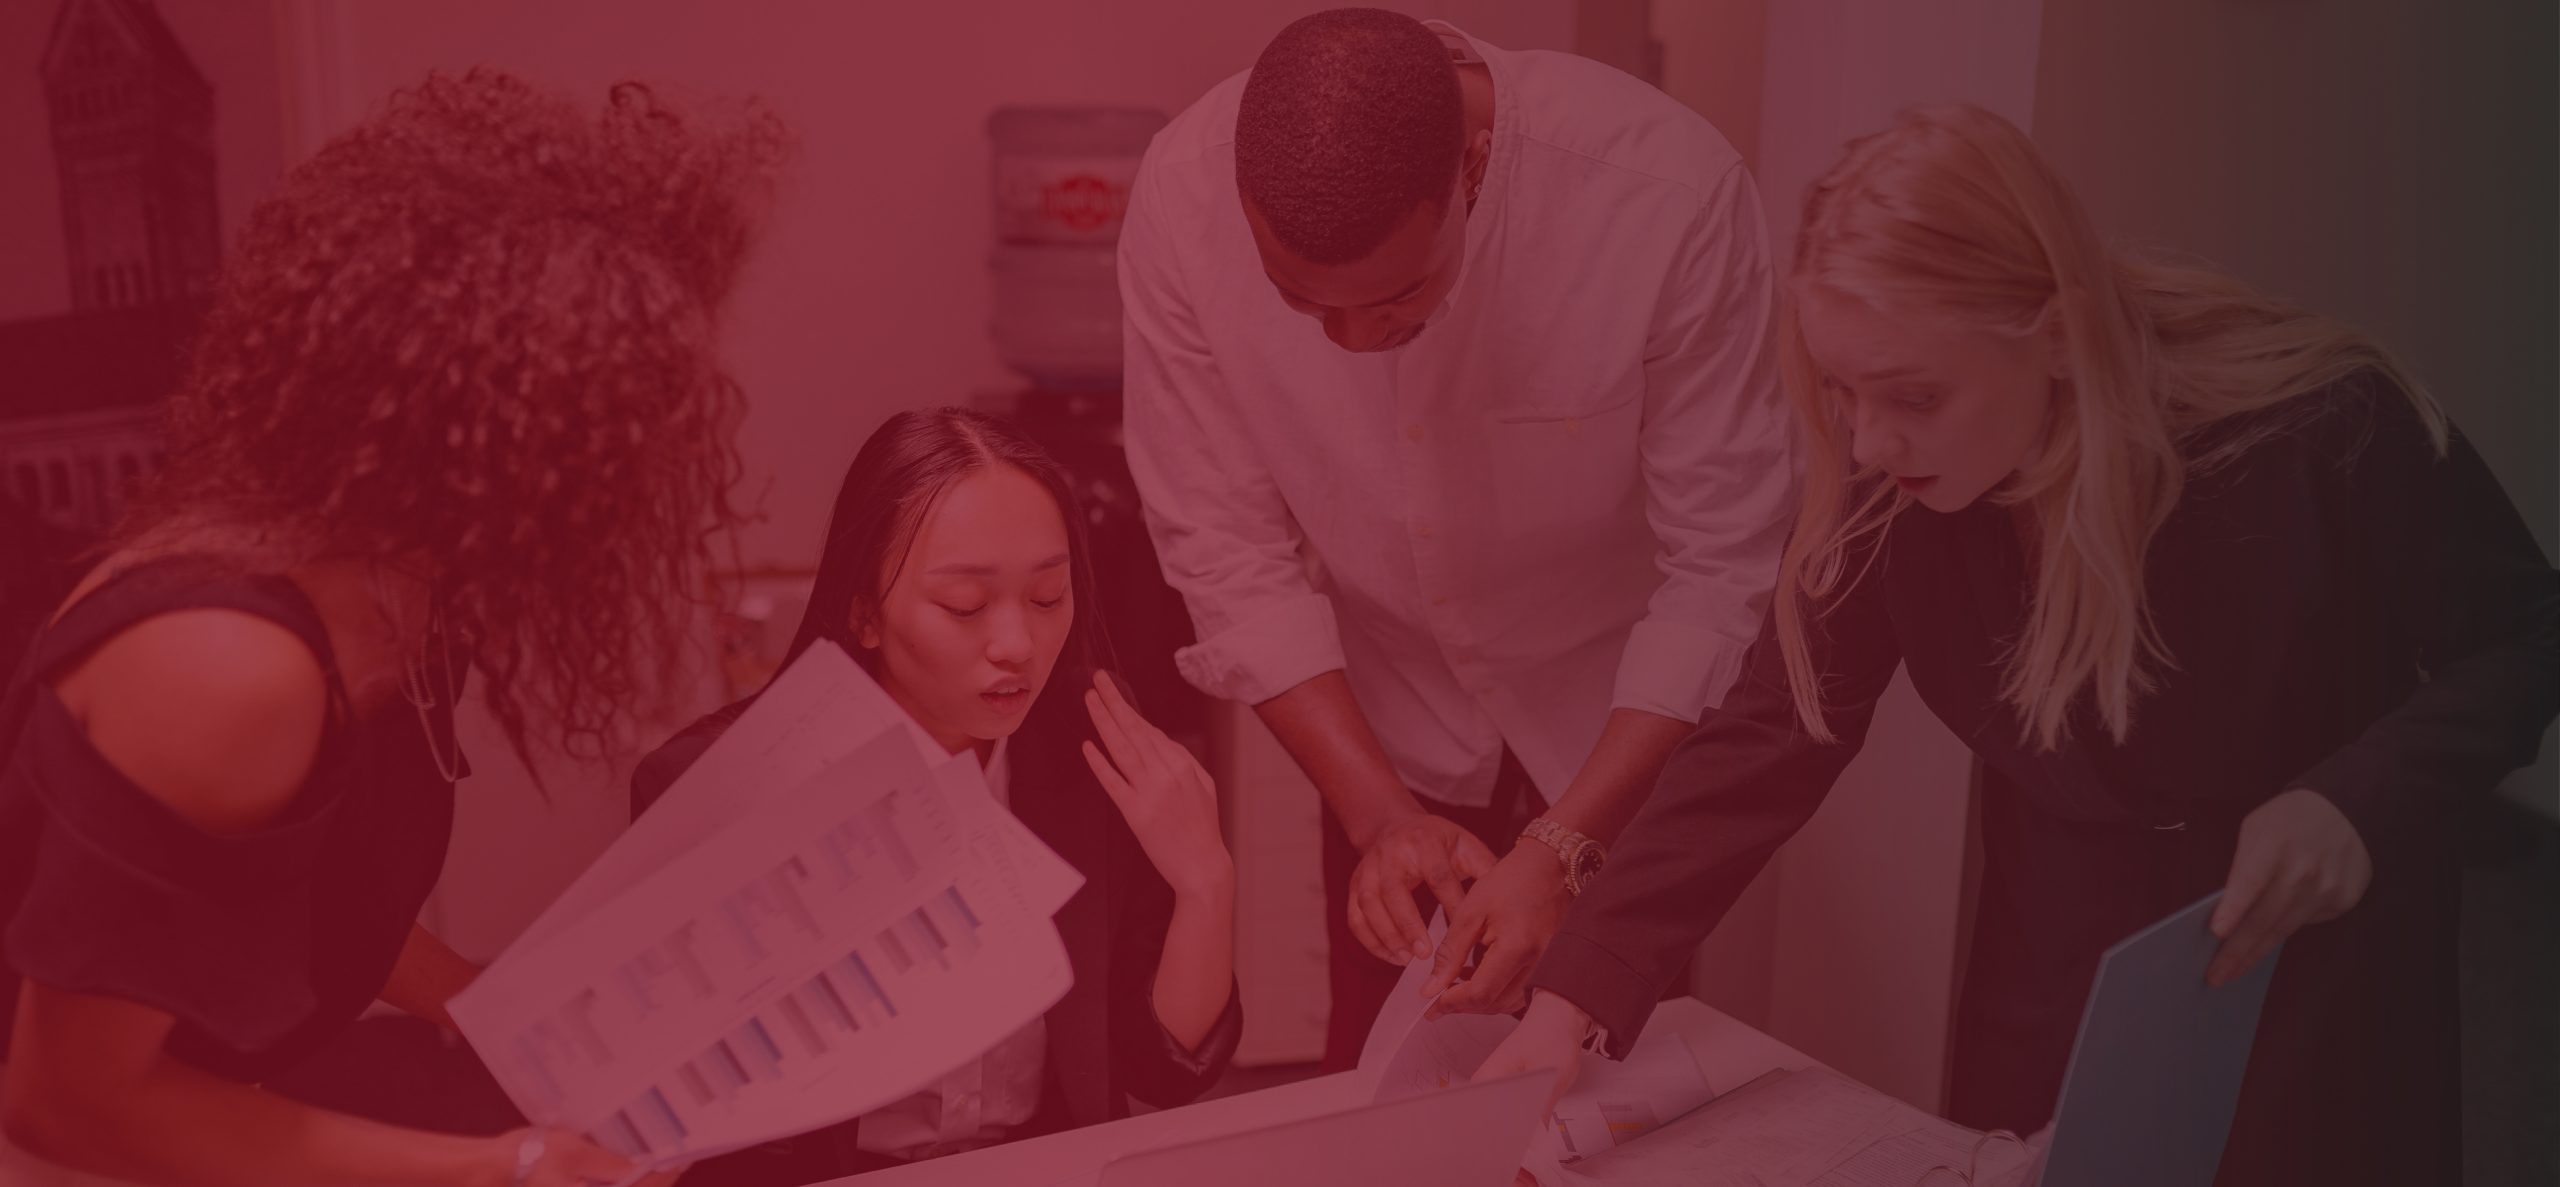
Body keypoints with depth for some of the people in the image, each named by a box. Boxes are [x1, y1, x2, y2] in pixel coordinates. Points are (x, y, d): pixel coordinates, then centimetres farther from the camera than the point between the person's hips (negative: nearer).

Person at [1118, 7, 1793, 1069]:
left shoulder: (1669, 194, -31)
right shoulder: (1183, 202, -24)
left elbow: (1723, 568, -24)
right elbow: (1228, 548, -15)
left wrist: (1563, 851, -30)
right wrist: (1379, 813, -22)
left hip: (1627, 714, -1)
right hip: (1391, 715, 2)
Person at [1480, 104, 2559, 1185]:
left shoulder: (2317, 429, -27)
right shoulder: (1887, 484, -18)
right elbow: (1774, 737, -18)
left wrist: (2358, 801, -32)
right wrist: (1577, 995, -26)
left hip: (2313, 983, -2)